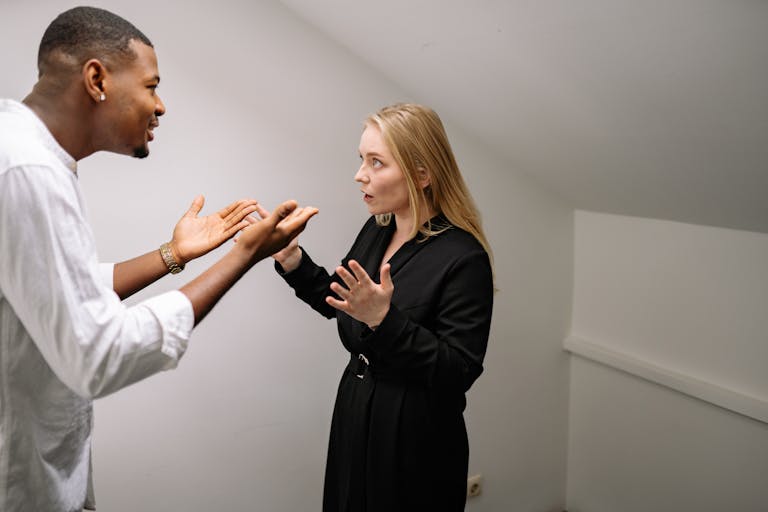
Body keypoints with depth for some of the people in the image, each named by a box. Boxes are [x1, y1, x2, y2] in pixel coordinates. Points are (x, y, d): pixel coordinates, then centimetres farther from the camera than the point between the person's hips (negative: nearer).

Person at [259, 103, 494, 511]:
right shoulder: (375, 231, 0)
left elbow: (458, 371, -22)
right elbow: (343, 306, 13)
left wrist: (384, 319, -32)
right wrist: (293, 262, -1)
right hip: (354, 419, 7)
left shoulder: (464, 258, -22)